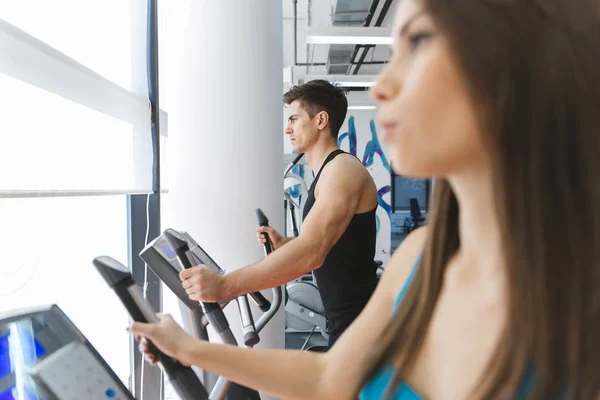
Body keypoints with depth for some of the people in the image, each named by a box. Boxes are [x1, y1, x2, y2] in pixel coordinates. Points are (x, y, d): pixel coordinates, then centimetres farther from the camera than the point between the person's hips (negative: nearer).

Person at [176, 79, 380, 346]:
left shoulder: (342, 169, -19)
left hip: (360, 321, -10)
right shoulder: (329, 173, 15)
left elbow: (311, 253, -32)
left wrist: (223, 286, -35)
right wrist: (283, 244, 6)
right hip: (348, 320, 10)